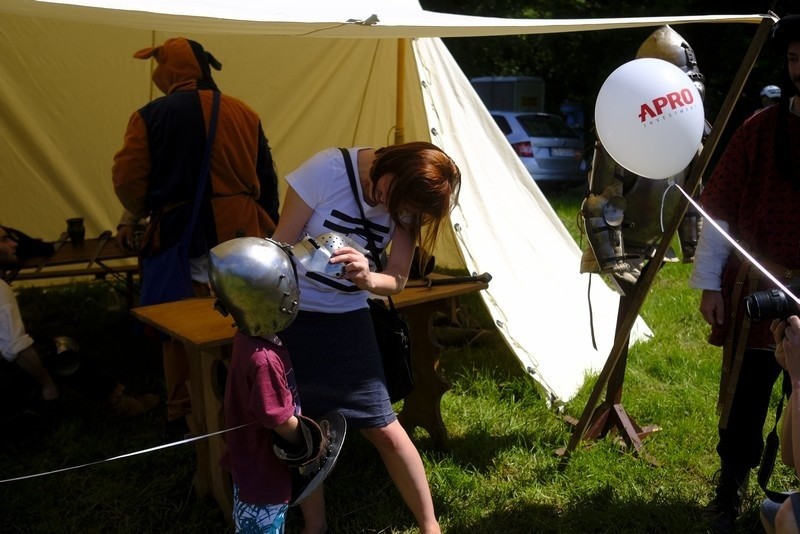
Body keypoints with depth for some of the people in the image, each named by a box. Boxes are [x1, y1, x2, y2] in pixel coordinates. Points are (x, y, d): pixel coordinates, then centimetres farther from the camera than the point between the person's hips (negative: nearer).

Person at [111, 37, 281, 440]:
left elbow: (127, 180, -6)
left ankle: (181, 418, 19)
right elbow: (267, 179, 7)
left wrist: (145, 213, 14)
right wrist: (267, 226, 17)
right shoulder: (243, 113, 4)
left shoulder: (150, 116, -4)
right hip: (241, 235, 2)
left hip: (182, 237, -2)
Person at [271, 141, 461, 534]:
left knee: (384, 428, 2)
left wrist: (367, 279, -31)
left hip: (348, 320, 3)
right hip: (289, 315, -2)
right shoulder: (327, 170, -21)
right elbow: (280, 248, -16)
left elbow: (397, 281, -8)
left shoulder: (406, 202, -8)